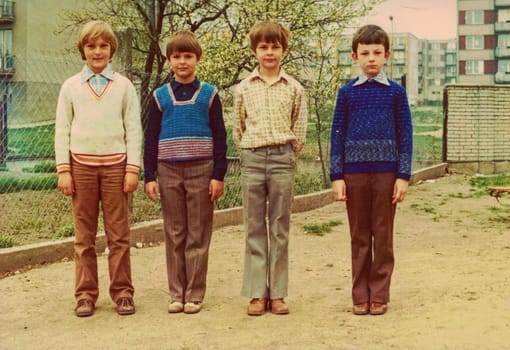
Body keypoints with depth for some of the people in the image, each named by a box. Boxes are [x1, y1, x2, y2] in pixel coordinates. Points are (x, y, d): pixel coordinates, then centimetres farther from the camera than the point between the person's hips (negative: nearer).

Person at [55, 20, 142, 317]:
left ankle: (122, 292, 9)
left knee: (119, 234, 0)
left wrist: (133, 169, -3)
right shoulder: (71, 86, 9)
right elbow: (62, 130, 8)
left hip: (116, 165, -1)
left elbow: (134, 129, 5)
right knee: (84, 235, 4)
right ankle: (86, 294, 11)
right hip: (81, 164, 1)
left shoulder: (123, 86, 8)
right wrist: (63, 170, -1)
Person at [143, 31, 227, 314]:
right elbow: (151, 138, 10)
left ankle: (195, 294, 10)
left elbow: (220, 137, 4)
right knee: (174, 235, 6)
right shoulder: (160, 96, 9)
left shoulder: (209, 94, 4)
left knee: (198, 235, 2)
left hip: (201, 170, -2)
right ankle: (176, 293, 14)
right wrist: (150, 176, 4)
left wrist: (219, 176, -3)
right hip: (169, 172, 2)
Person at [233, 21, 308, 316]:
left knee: (280, 230, 3)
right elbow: (239, 128, 13)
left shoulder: (294, 88, 4)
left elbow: (299, 130, 7)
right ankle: (257, 293, 10)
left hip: (282, 159, -1)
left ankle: (277, 293, 10)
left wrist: (287, 157, 5)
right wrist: (248, 154, 10)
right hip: (252, 160, 1)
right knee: (255, 230, 4)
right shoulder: (244, 88, 6)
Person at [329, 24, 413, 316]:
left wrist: (404, 176, -3)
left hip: (386, 172, -1)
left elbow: (405, 135, 3)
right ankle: (360, 296, 15)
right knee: (359, 237, 7)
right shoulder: (347, 93, 5)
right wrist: (337, 176, 0)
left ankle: (379, 295, 14)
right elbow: (337, 135, 6)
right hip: (354, 172, 1)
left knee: (383, 236, 4)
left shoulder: (396, 92, 3)